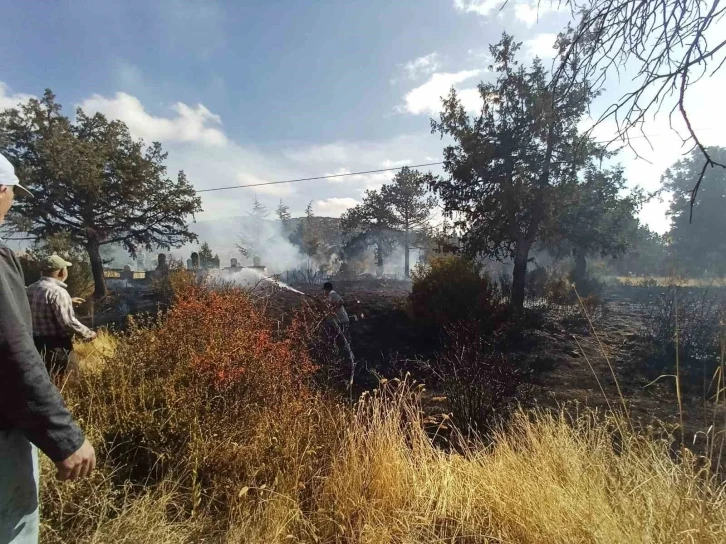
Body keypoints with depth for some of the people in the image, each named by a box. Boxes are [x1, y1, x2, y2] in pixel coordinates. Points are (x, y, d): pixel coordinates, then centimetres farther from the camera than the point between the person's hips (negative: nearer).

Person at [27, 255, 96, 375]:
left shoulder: (31, 288, 7)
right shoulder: (57, 292, -21)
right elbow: (68, 322, -24)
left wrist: (68, 301, 33)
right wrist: (88, 333, -9)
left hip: (35, 344, 9)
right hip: (56, 347, -9)